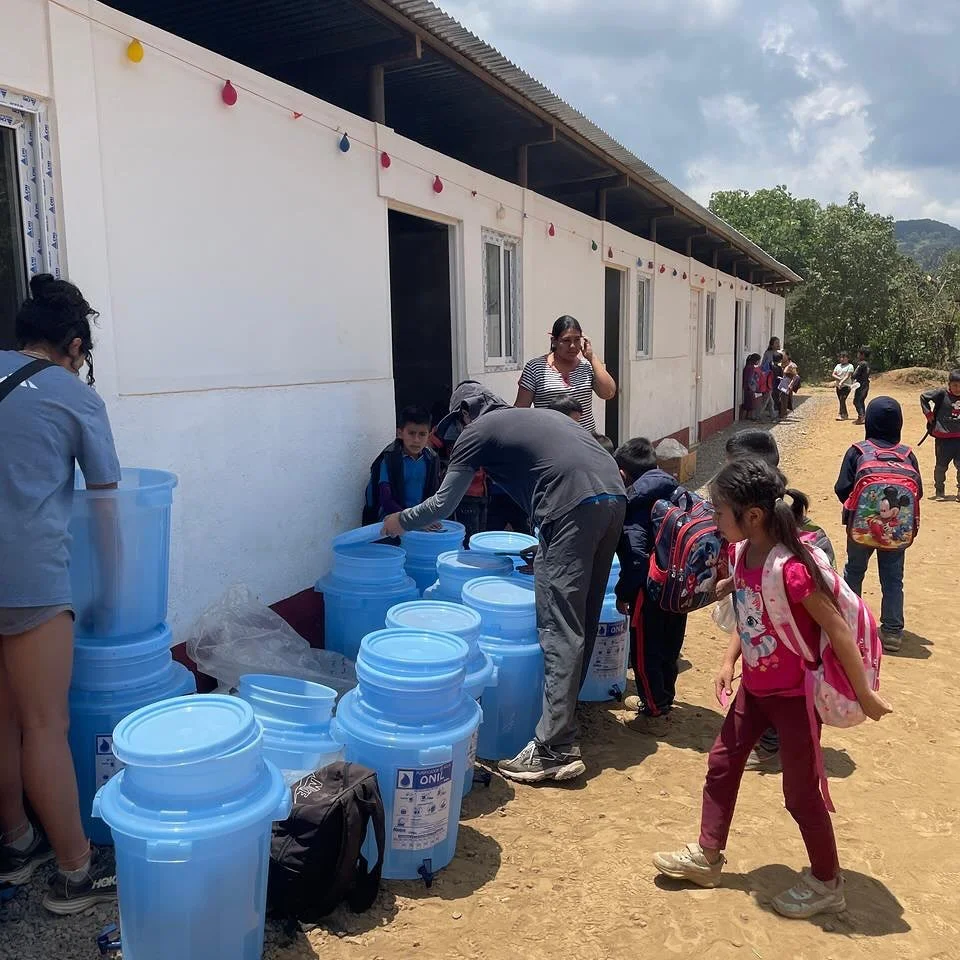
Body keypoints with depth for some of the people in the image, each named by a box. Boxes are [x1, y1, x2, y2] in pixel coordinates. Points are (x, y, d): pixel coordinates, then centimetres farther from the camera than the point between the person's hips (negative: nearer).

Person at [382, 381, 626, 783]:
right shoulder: (541, 415, 32)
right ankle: (565, 709, 29)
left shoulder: (476, 432, 12)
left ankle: (555, 749, -6)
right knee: (584, 619, 17)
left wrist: (401, 521, 33)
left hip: (575, 507, -8)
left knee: (560, 630, -7)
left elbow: (442, 504, 15)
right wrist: (547, 546, 36)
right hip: (614, 498, 8)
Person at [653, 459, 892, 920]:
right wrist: (729, 661, 4)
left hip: (796, 695, -8)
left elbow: (838, 631, -24)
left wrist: (864, 694, -16)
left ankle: (826, 883, 30)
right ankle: (707, 856, 33)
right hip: (756, 688, 8)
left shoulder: (792, 569, -31)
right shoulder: (743, 555, -5)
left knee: (801, 792, 7)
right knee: (721, 762, 15)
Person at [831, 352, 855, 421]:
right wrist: (839, 379, -13)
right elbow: (833, 374, 5)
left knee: (842, 399, -18)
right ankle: (846, 415, 18)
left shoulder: (850, 366, -2)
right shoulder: (838, 365, 15)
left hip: (846, 386, -6)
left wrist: (841, 382, -25)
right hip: (838, 386, 6)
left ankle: (841, 415, -18)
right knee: (840, 400, 8)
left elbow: (847, 376, -13)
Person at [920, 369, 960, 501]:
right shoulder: (942, 393, -10)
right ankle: (939, 491, 23)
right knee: (941, 466, 9)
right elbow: (924, 397, -6)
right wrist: (929, 414, -6)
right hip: (943, 437, -2)